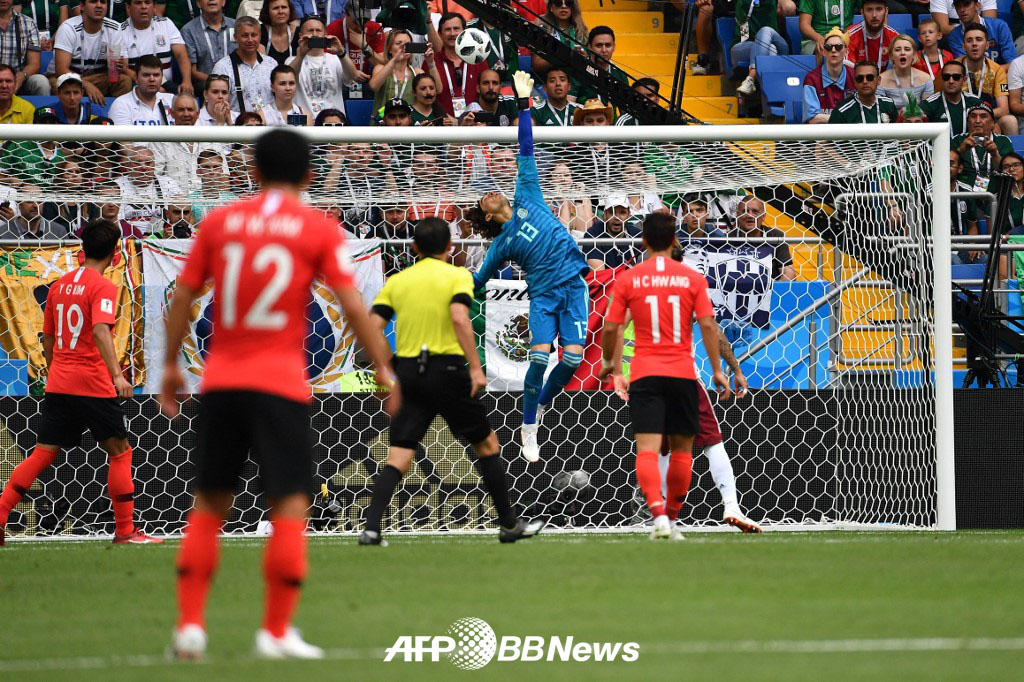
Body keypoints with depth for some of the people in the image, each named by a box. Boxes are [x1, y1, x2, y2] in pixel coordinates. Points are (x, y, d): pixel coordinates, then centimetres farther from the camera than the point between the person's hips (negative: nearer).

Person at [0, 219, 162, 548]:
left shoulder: (59, 285, 12)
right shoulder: (103, 287, -9)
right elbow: (100, 331, -24)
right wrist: (116, 375, -32)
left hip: (58, 384, 6)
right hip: (92, 384, -6)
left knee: (43, 453, 7)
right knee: (120, 450, 5)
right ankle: (125, 530, 5)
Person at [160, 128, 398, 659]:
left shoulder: (219, 222, 8)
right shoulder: (319, 229, 0)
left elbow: (182, 298, 7)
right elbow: (352, 306, -5)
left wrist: (170, 366, 16)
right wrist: (384, 369, 1)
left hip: (220, 381, 3)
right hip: (281, 385, -3)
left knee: (208, 504, 12)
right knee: (290, 506, 0)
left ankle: (189, 623, 6)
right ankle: (276, 632, -4)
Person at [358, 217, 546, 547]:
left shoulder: (397, 281, 10)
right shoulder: (457, 276, -1)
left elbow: (374, 327, 2)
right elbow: (459, 318, -17)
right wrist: (476, 368, -18)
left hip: (408, 371, 3)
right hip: (446, 369, -3)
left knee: (398, 456, 1)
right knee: (487, 444, 12)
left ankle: (371, 528, -14)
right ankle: (509, 523, 17)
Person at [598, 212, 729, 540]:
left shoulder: (628, 279, 1)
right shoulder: (693, 278, 1)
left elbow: (611, 328, 0)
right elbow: (708, 325, -5)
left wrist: (610, 364, 16)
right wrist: (717, 370, 1)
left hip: (644, 374, -1)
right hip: (682, 373, 1)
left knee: (647, 448, -8)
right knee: (681, 448, 14)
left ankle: (659, 515, -27)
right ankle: (671, 519, 18)